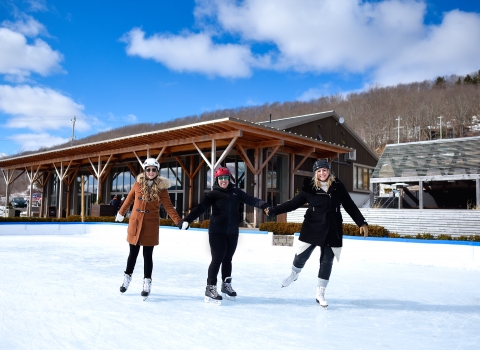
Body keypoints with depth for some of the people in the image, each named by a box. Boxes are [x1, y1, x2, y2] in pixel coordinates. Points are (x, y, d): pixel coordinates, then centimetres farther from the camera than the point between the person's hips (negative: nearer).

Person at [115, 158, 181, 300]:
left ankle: (147, 283, 14)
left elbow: (168, 207, -7)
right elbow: (129, 199, 12)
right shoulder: (138, 183, -1)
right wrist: (121, 213, 22)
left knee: (147, 254, 3)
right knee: (133, 253, 14)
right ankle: (127, 277, 32)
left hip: (151, 225, -2)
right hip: (135, 222, 2)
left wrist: (179, 221, -15)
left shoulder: (161, 187, -6)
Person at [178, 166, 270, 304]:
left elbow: (250, 200, -6)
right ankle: (210, 289, 5)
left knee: (227, 259, 15)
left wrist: (264, 205, -22)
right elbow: (200, 208, -17)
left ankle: (226, 285, 30)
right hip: (217, 231, -4)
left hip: (232, 232, 4)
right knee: (217, 259, -4)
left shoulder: (236, 192, 3)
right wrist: (187, 220, -29)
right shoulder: (213, 194, -8)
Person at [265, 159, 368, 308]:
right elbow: (293, 203, -1)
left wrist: (362, 222, -1)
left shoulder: (338, 187, -1)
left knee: (327, 262, 5)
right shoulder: (310, 187, -5)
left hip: (332, 230, 1)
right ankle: (294, 274, 42)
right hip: (312, 228, -1)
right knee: (302, 255, 7)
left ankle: (320, 294, 17)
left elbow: (350, 206, 4)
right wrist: (273, 211, -5)